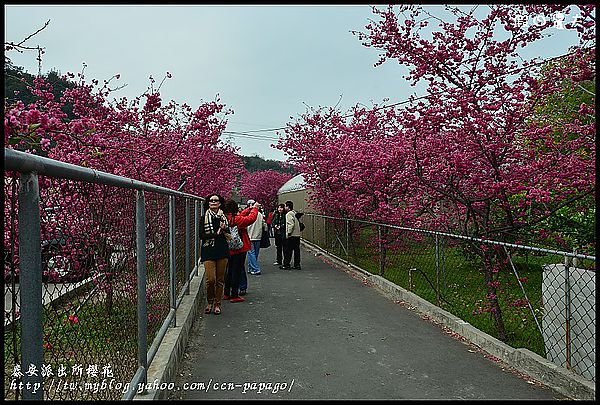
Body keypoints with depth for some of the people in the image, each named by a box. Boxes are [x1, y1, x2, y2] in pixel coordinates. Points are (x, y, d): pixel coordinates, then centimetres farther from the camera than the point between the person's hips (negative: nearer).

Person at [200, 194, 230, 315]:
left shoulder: (224, 217, 11)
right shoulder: (204, 217, 2)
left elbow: (228, 234, 12)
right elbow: (201, 235, -4)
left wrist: (224, 229, -8)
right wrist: (216, 233, -12)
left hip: (222, 250, 3)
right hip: (209, 251, -3)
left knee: (220, 279, 5)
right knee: (210, 279, -10)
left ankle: (217, 304, 17)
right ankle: (210, 302, 14)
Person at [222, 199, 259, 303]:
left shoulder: (226, 218, 5)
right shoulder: (236, 219, -20)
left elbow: (241, 215, 16)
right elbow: (251, 219, -20)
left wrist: (250, 209, 13)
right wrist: (254, 208, -5)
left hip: (229, 250, 8)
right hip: (239, 249, -8)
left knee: (229, 271, 17)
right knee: (236, 271, -2)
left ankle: (227, 294, 24)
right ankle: (234, 295, 3)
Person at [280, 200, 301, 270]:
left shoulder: (289, 214, -12)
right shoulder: (295, 213, 14)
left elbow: (291, 224, -21)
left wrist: (288, 233, -17)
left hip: (291, 236, -9)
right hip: (297, 235, 9)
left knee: (287, 250, 0)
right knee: (296, 250, 10)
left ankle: (286, 265, 3)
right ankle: (297, 265, 14)